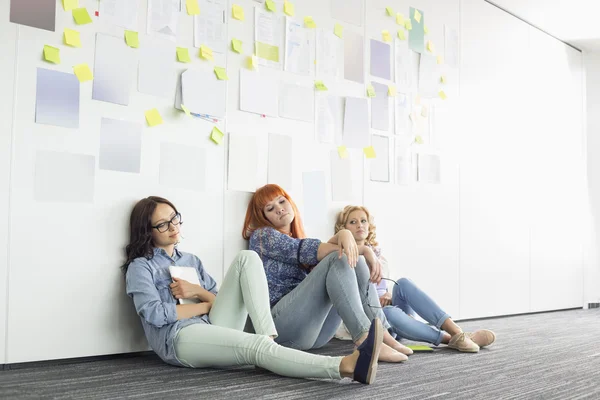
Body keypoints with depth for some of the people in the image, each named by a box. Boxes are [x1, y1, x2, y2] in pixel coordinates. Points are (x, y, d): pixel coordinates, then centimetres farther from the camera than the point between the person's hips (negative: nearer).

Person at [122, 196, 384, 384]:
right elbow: (156, 314, -9)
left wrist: (198, 292, -3)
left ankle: (269, 336, -28)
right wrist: (208, 304, -1)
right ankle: (347, 366, -55)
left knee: (247, 258, -9)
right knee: (257, 347, -34)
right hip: (179, 339, -6)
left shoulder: (190, 260, 26)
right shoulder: (140, 267, 7)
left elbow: (218, 299, 18)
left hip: (212, 330, 6)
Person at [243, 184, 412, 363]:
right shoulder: (263, 235, 5)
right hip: (282, 324, -7)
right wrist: (364, 249, -15)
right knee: (338, 259, -21)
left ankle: (382, 335, -16)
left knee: (356, 262, -6)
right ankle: (365, 340, -36)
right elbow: (308, 251, -10)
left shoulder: (299, 239, 25)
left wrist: (344, 234, -21)